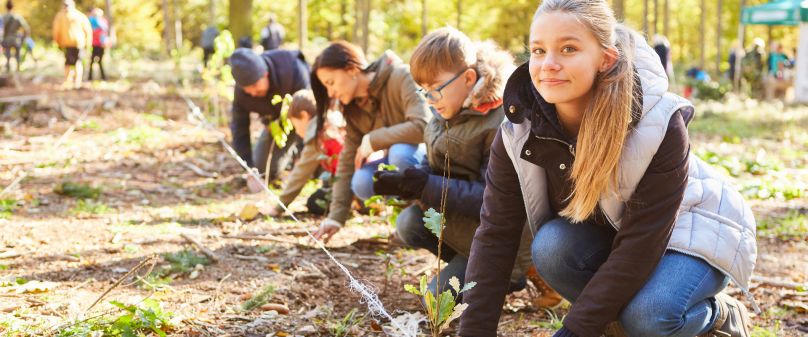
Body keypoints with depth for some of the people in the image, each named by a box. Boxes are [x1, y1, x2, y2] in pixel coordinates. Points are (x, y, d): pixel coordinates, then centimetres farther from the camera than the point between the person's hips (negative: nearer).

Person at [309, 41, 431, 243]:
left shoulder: (401, 78, -20)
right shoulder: (354, 109, 2)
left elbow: (422, 126, -33)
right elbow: (348, 160, -1)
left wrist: (373, 140, -23)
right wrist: (336, 217, -9)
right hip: (399, 163, 7)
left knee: (399, 152, -37)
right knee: (362, 183, -23)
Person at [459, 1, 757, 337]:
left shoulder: (660, 125, -33)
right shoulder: (519, 131, -21)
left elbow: (639, 246, -33)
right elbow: (495, 235, -19)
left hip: (691, 230, -4)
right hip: (606, 233, 5)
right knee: (550, 246, -27)